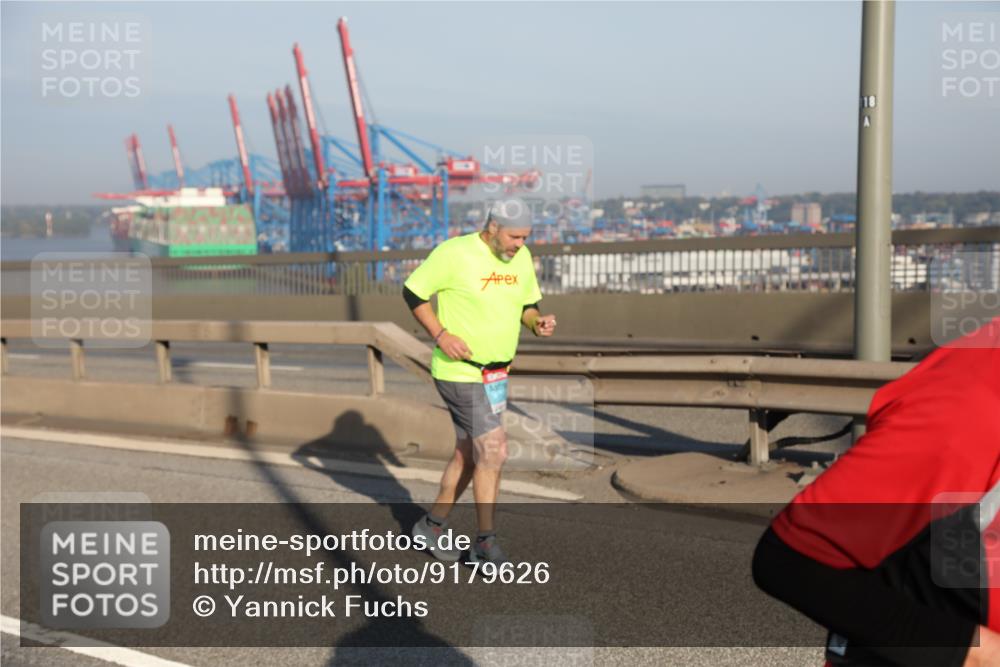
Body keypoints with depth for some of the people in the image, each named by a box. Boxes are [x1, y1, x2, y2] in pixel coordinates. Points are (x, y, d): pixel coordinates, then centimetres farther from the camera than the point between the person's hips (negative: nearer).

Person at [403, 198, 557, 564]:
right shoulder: (454, 254, -18)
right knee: (494, 451, -11)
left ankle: (432, 524, 33)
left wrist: (538, 322, -9)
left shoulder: (522, 258, 2)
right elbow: (412, 292, -11)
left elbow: (528, 305, 14)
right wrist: (441, 335, -20)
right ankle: (486, 543, 1)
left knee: (469, 454, 16)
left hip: (494, 373, 8)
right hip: (458, 372, -8)